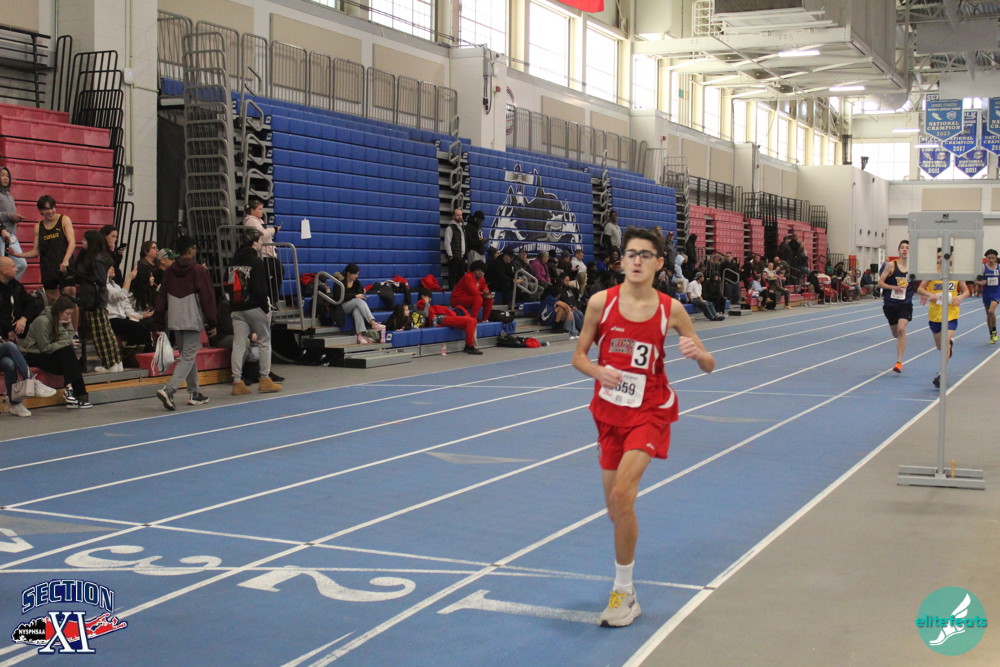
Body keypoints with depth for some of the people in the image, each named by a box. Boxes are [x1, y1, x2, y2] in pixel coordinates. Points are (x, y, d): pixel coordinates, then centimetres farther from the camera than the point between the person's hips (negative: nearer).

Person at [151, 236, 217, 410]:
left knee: (187, 355, 17)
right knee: (188, 357, -6)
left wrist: (159, 324, 13)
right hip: (193, 321, -6)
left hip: (175, 321, 6)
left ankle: (194, 393, 22)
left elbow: (161, 298, 9)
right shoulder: (199, 271, -8)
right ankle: (168, 390, -22)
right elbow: (207, 298, -7)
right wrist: (211, 323, -1)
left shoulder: (169, 271, 7)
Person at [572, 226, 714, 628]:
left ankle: (624, 594, -6)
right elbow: (579, 356, 1)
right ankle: (624, 583, 37)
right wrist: (598, 371, -20)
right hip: (609, 412, 3)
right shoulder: (602, 302, -6)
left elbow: (708, 366, -1)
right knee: (616, 510, 9)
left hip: (649, 411, -3)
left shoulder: (671, 310, -7)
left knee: (622, 495, -21)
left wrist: (697, 354, -25)